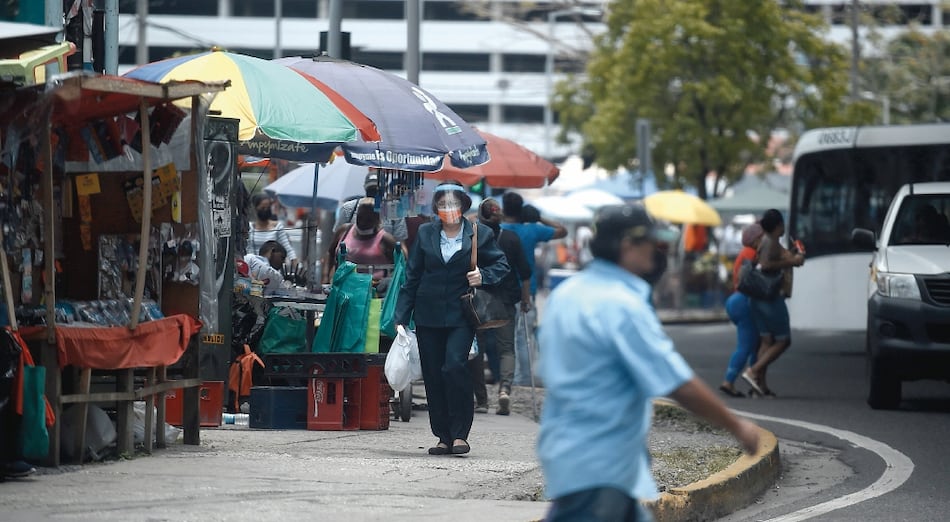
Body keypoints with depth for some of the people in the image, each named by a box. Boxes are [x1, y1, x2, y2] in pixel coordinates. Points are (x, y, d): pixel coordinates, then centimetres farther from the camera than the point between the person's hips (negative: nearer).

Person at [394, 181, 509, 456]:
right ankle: (444, 437, 11)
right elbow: (412, 276, 11)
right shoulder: (425, 233, 9)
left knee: (454, 367, -19)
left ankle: (460, 435, -11)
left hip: (461, 316, -3)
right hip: (429, 316, 3)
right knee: (433, 376, 3)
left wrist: (483, 276, -11)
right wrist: (401, 317, 8)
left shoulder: (479, 234, 2)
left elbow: (501, 264, 11)